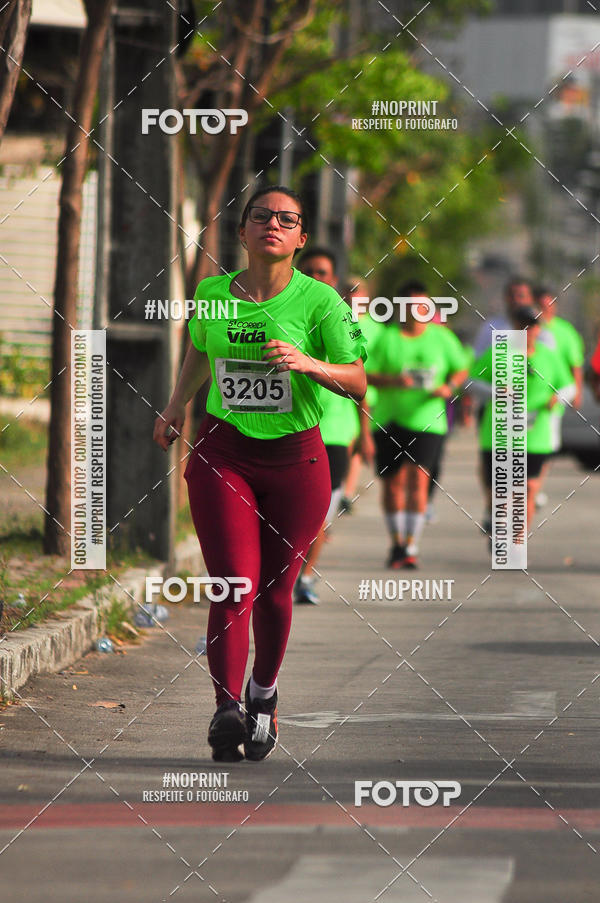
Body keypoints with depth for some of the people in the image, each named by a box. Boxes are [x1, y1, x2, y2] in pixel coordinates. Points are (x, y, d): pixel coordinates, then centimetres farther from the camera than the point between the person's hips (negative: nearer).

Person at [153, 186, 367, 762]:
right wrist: (176, 406, 21)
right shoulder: (212, 293, 5)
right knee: (234, 587, -13)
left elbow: (358, 383, -7)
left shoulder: (318, 300, -5)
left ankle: (263, 697, 30)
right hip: (223, 453, 1)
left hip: (295, 456, -1)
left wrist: (309, 364, -22)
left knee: (275, 590, 7)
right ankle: (226, 709, -20)